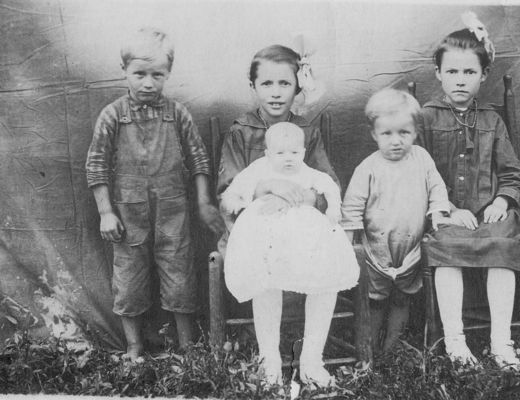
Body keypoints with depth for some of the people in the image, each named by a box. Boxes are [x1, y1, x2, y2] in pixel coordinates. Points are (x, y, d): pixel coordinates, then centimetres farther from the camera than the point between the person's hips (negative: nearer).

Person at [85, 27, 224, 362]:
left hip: (172, 212, 0)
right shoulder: (112, 115, -4)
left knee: (180, 279, 7)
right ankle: (134, 347, 29)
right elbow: (97, 165, -1)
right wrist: (105, 212, -5)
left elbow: (198, 157, 4)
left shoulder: (178, 114, -1)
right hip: (128, 213, 0)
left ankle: (188, 346, 25)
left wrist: (205, 203, 1)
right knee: (129, 281, 10)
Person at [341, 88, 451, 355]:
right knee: (375, 302, 12)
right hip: (377, 251, -3)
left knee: (402, 300, 17)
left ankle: (392, 348, 35)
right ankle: (371, 350, 31)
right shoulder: (369, 168, -12)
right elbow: (352, 205, -9)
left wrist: (438, 212, -7)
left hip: (411, 250, 3)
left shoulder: (421, 158, -2)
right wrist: (348, 237, -12)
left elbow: (436, 187, 7)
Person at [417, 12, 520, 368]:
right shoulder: (427, 117, 4)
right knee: (447, 249, -28)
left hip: (488, 212, 3)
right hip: (444, 212, -2)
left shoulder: (491, 121, 15)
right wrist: (448, 208, -11)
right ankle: (454, 340, -21)